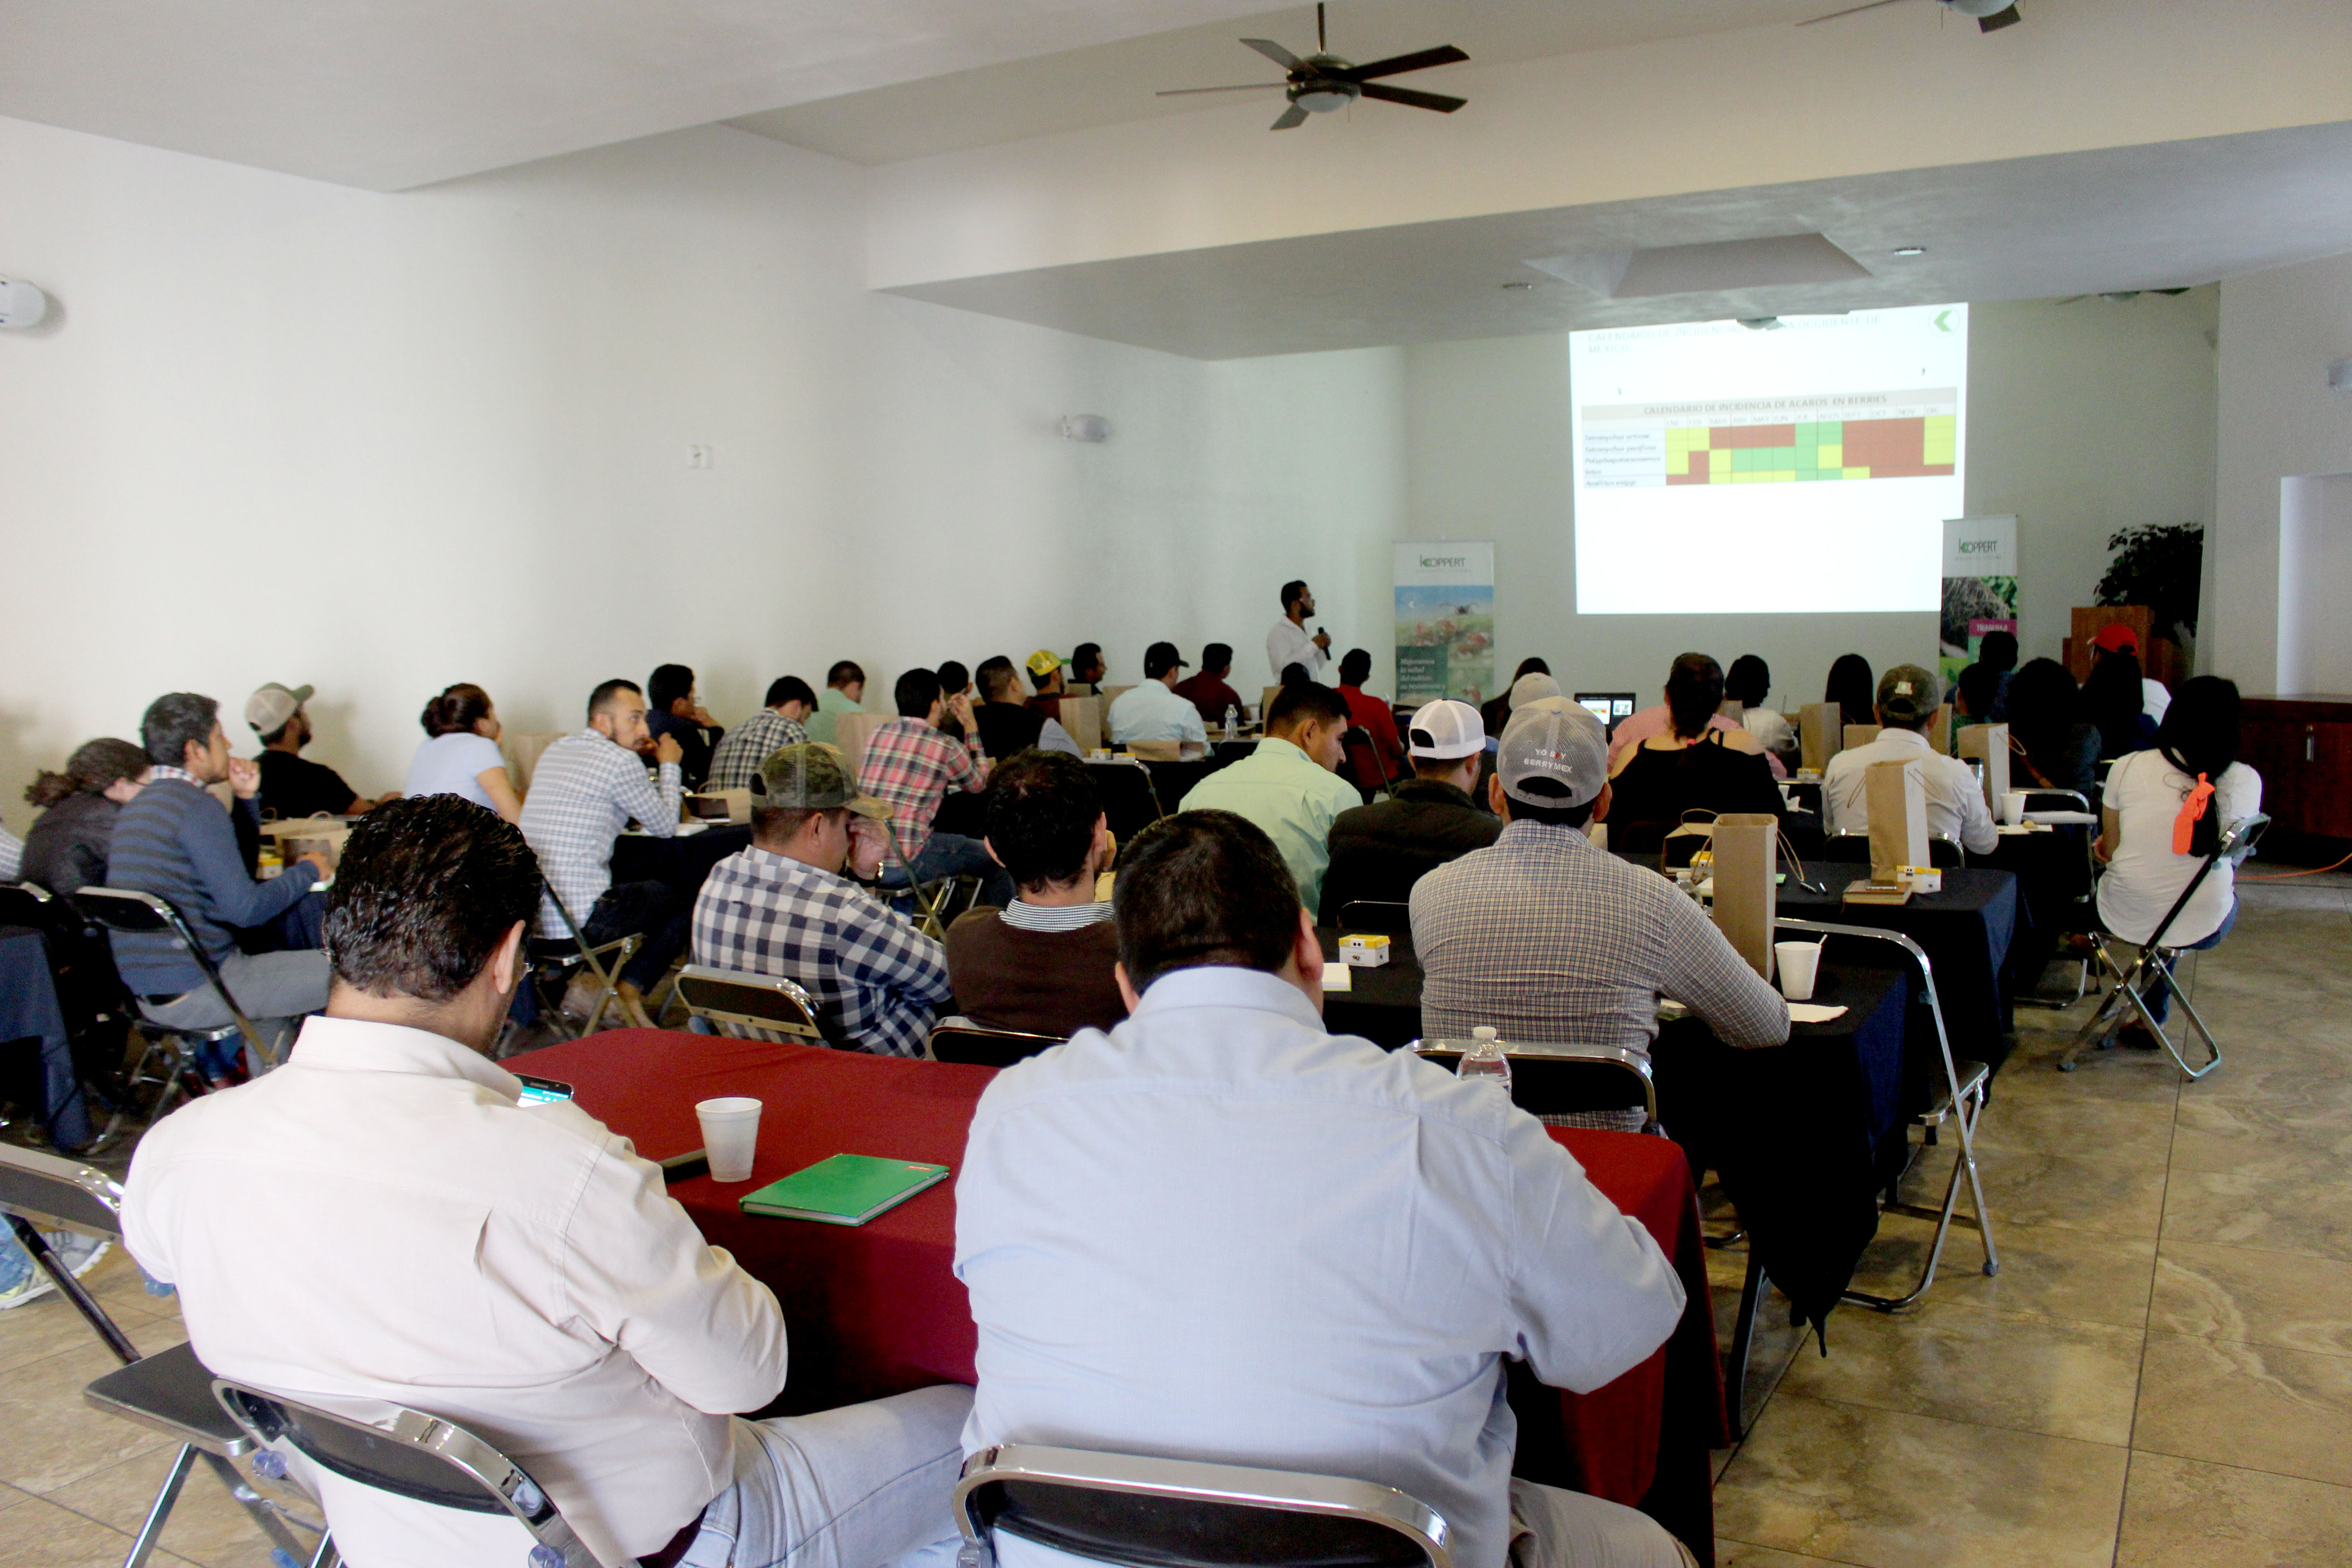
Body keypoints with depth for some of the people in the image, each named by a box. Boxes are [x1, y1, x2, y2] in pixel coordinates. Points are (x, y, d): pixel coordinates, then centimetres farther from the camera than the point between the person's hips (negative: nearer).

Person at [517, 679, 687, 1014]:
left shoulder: (553, 752, 14)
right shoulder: (621, 761, -9)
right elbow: (667, 827, 3)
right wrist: (669, 766, 15)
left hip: (527, 915, 8)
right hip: (577, 920, -8)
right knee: (675, 899, 15)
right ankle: (630, 988, 8)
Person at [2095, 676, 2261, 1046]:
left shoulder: (2127, 768, -12)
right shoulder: (2246, 781, -10)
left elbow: (2110, 849, 0)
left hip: (2126, 920, 0)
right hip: (2202, 928, 1)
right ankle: (2152, 1016, 46)